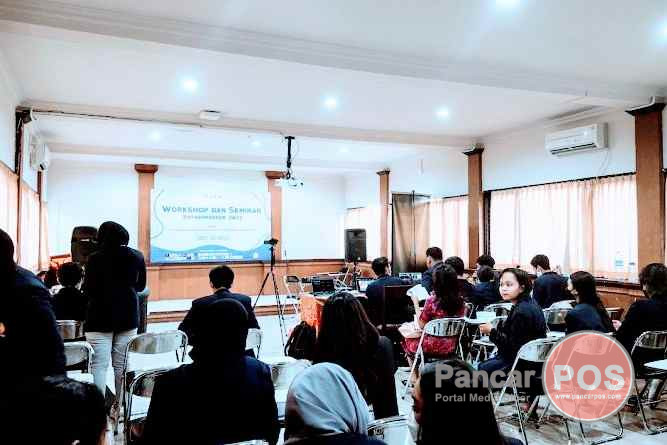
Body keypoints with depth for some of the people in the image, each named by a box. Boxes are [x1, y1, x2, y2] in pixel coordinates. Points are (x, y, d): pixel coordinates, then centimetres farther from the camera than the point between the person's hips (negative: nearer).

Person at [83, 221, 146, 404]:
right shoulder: (137, 256, 0)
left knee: (99, 365, 1)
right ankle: (121, 407, 17)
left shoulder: (95, 258, -10)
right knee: (122, 365, 10)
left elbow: (88, 290, -6)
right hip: (128, 316, 3)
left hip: (101, 317, -3)